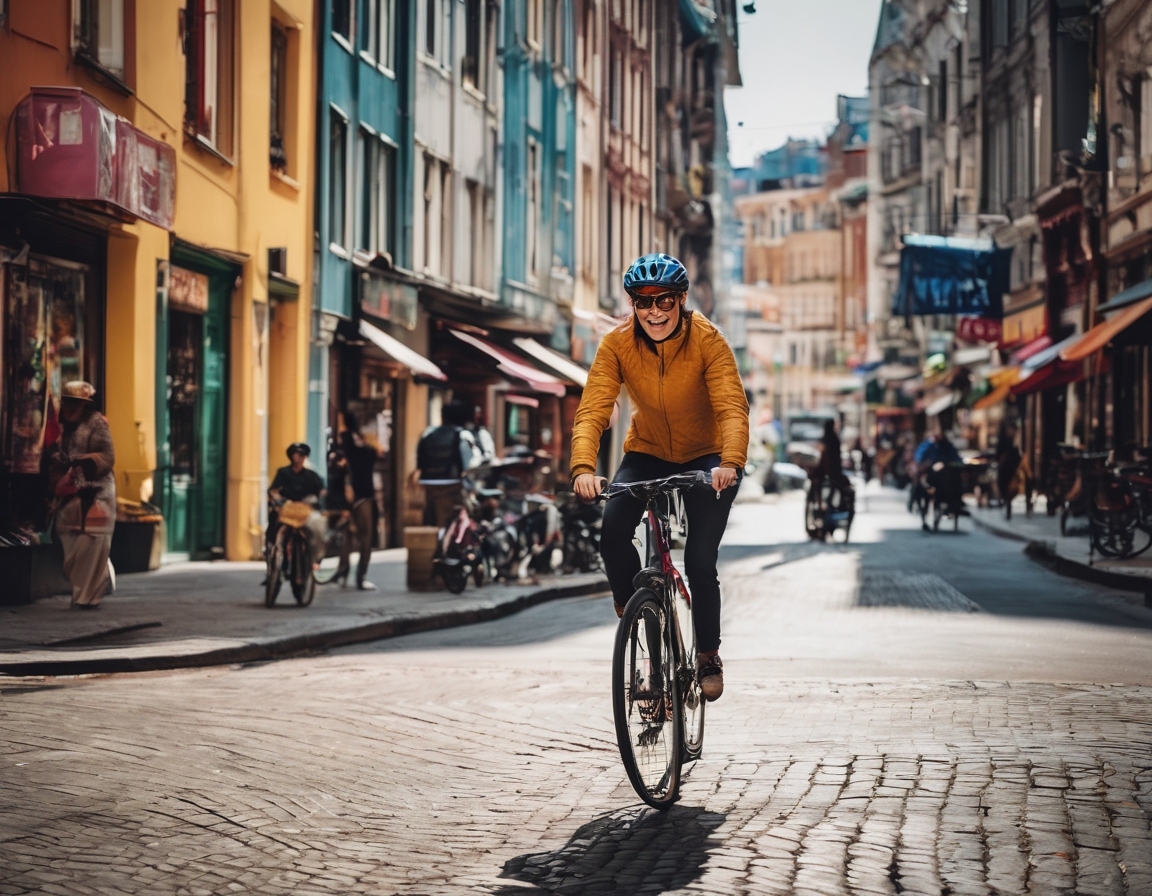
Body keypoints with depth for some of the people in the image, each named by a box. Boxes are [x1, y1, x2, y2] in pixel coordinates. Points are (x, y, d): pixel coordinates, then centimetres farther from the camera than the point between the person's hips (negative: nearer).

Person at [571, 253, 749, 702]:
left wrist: (730, 463, -51)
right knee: (612, 529, -24)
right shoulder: (616, 345, -17)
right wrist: (583, 468, -44)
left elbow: (732, 408, -33)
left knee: (700, 559, -15)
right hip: (648, 452, 2)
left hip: (706, 458, -2)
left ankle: (708, 655, 8)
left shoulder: (707, 340, -22)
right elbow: (592, 410, -26)